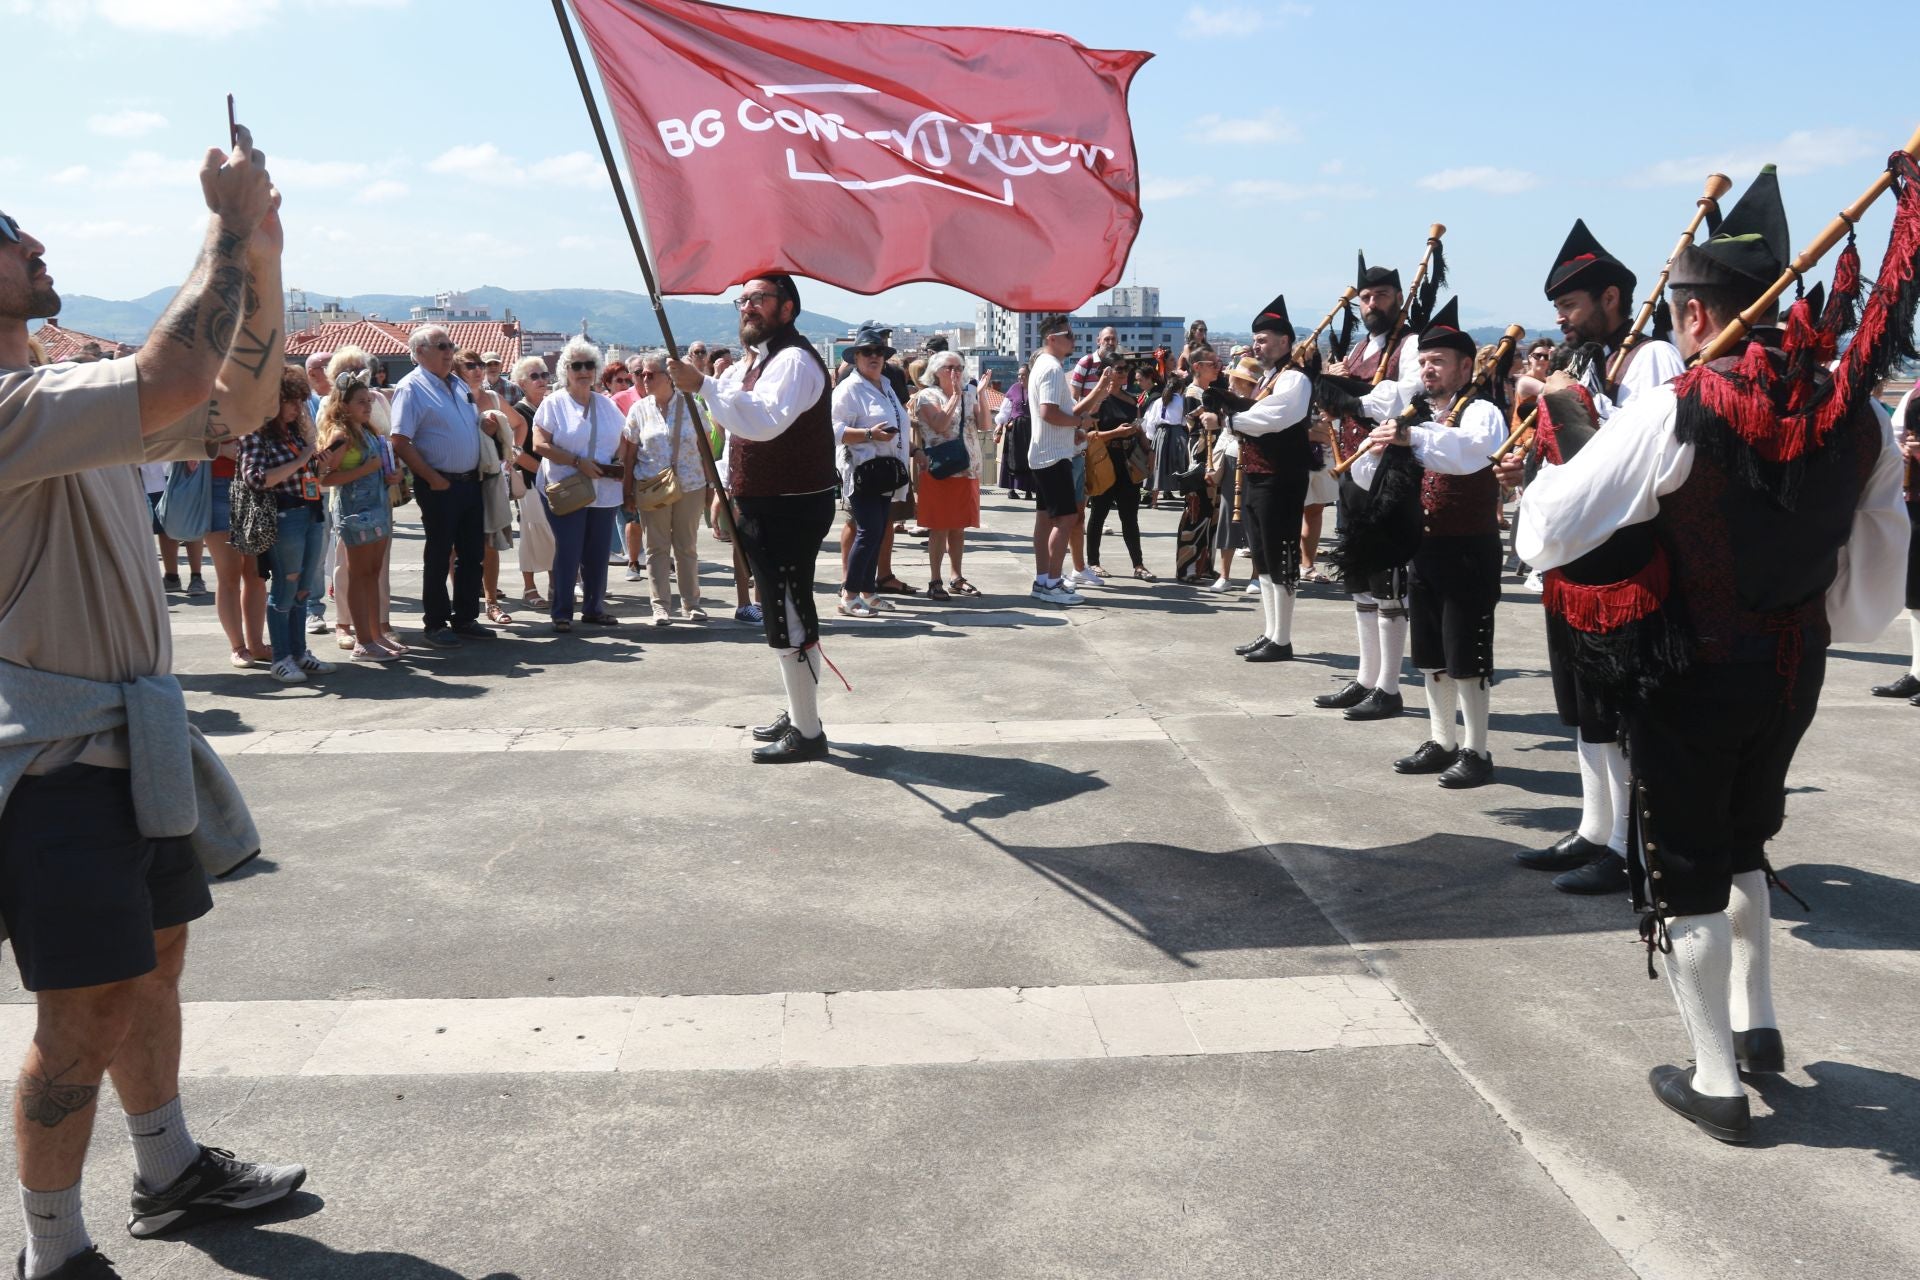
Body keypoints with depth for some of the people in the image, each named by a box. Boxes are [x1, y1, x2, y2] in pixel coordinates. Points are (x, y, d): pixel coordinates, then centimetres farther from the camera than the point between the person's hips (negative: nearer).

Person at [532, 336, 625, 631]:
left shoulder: (607, 405, 13)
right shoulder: (553, 404, -2)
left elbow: (621, 443, 20)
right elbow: (540, 445, -10)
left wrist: (621, 463, -2)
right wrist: (577, 462, -18)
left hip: (603, 492, 5)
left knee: (598, 552, 8)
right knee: (567, 552, -5)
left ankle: (594, 607, 20)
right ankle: (561, 612, 4)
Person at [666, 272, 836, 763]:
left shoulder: (793, 359, -16)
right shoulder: (757, 362, 18)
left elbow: (765, 421, -33)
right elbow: (740, 431, 27)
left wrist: (704, 385, -37)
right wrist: (727, 490, 17)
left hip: (790, 509, -11)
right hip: (763, 507, 11)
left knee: (789, 616, -8)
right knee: (784, 613, 17)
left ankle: (807, 732, -2)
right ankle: (798, 715, 28)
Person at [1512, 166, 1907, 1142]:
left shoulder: (1675, 411, -20)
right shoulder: (1854, 413, -2)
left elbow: (1544, 536, -20)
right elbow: (1874, 587, 7)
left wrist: (1544, 470, -1)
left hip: (1689, 675, -6)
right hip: (1794, 670, 6)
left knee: (1682, 873, 8)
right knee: (1740, 840, 27)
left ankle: (1716, 1080, 16)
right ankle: (1756, 1024, 34)